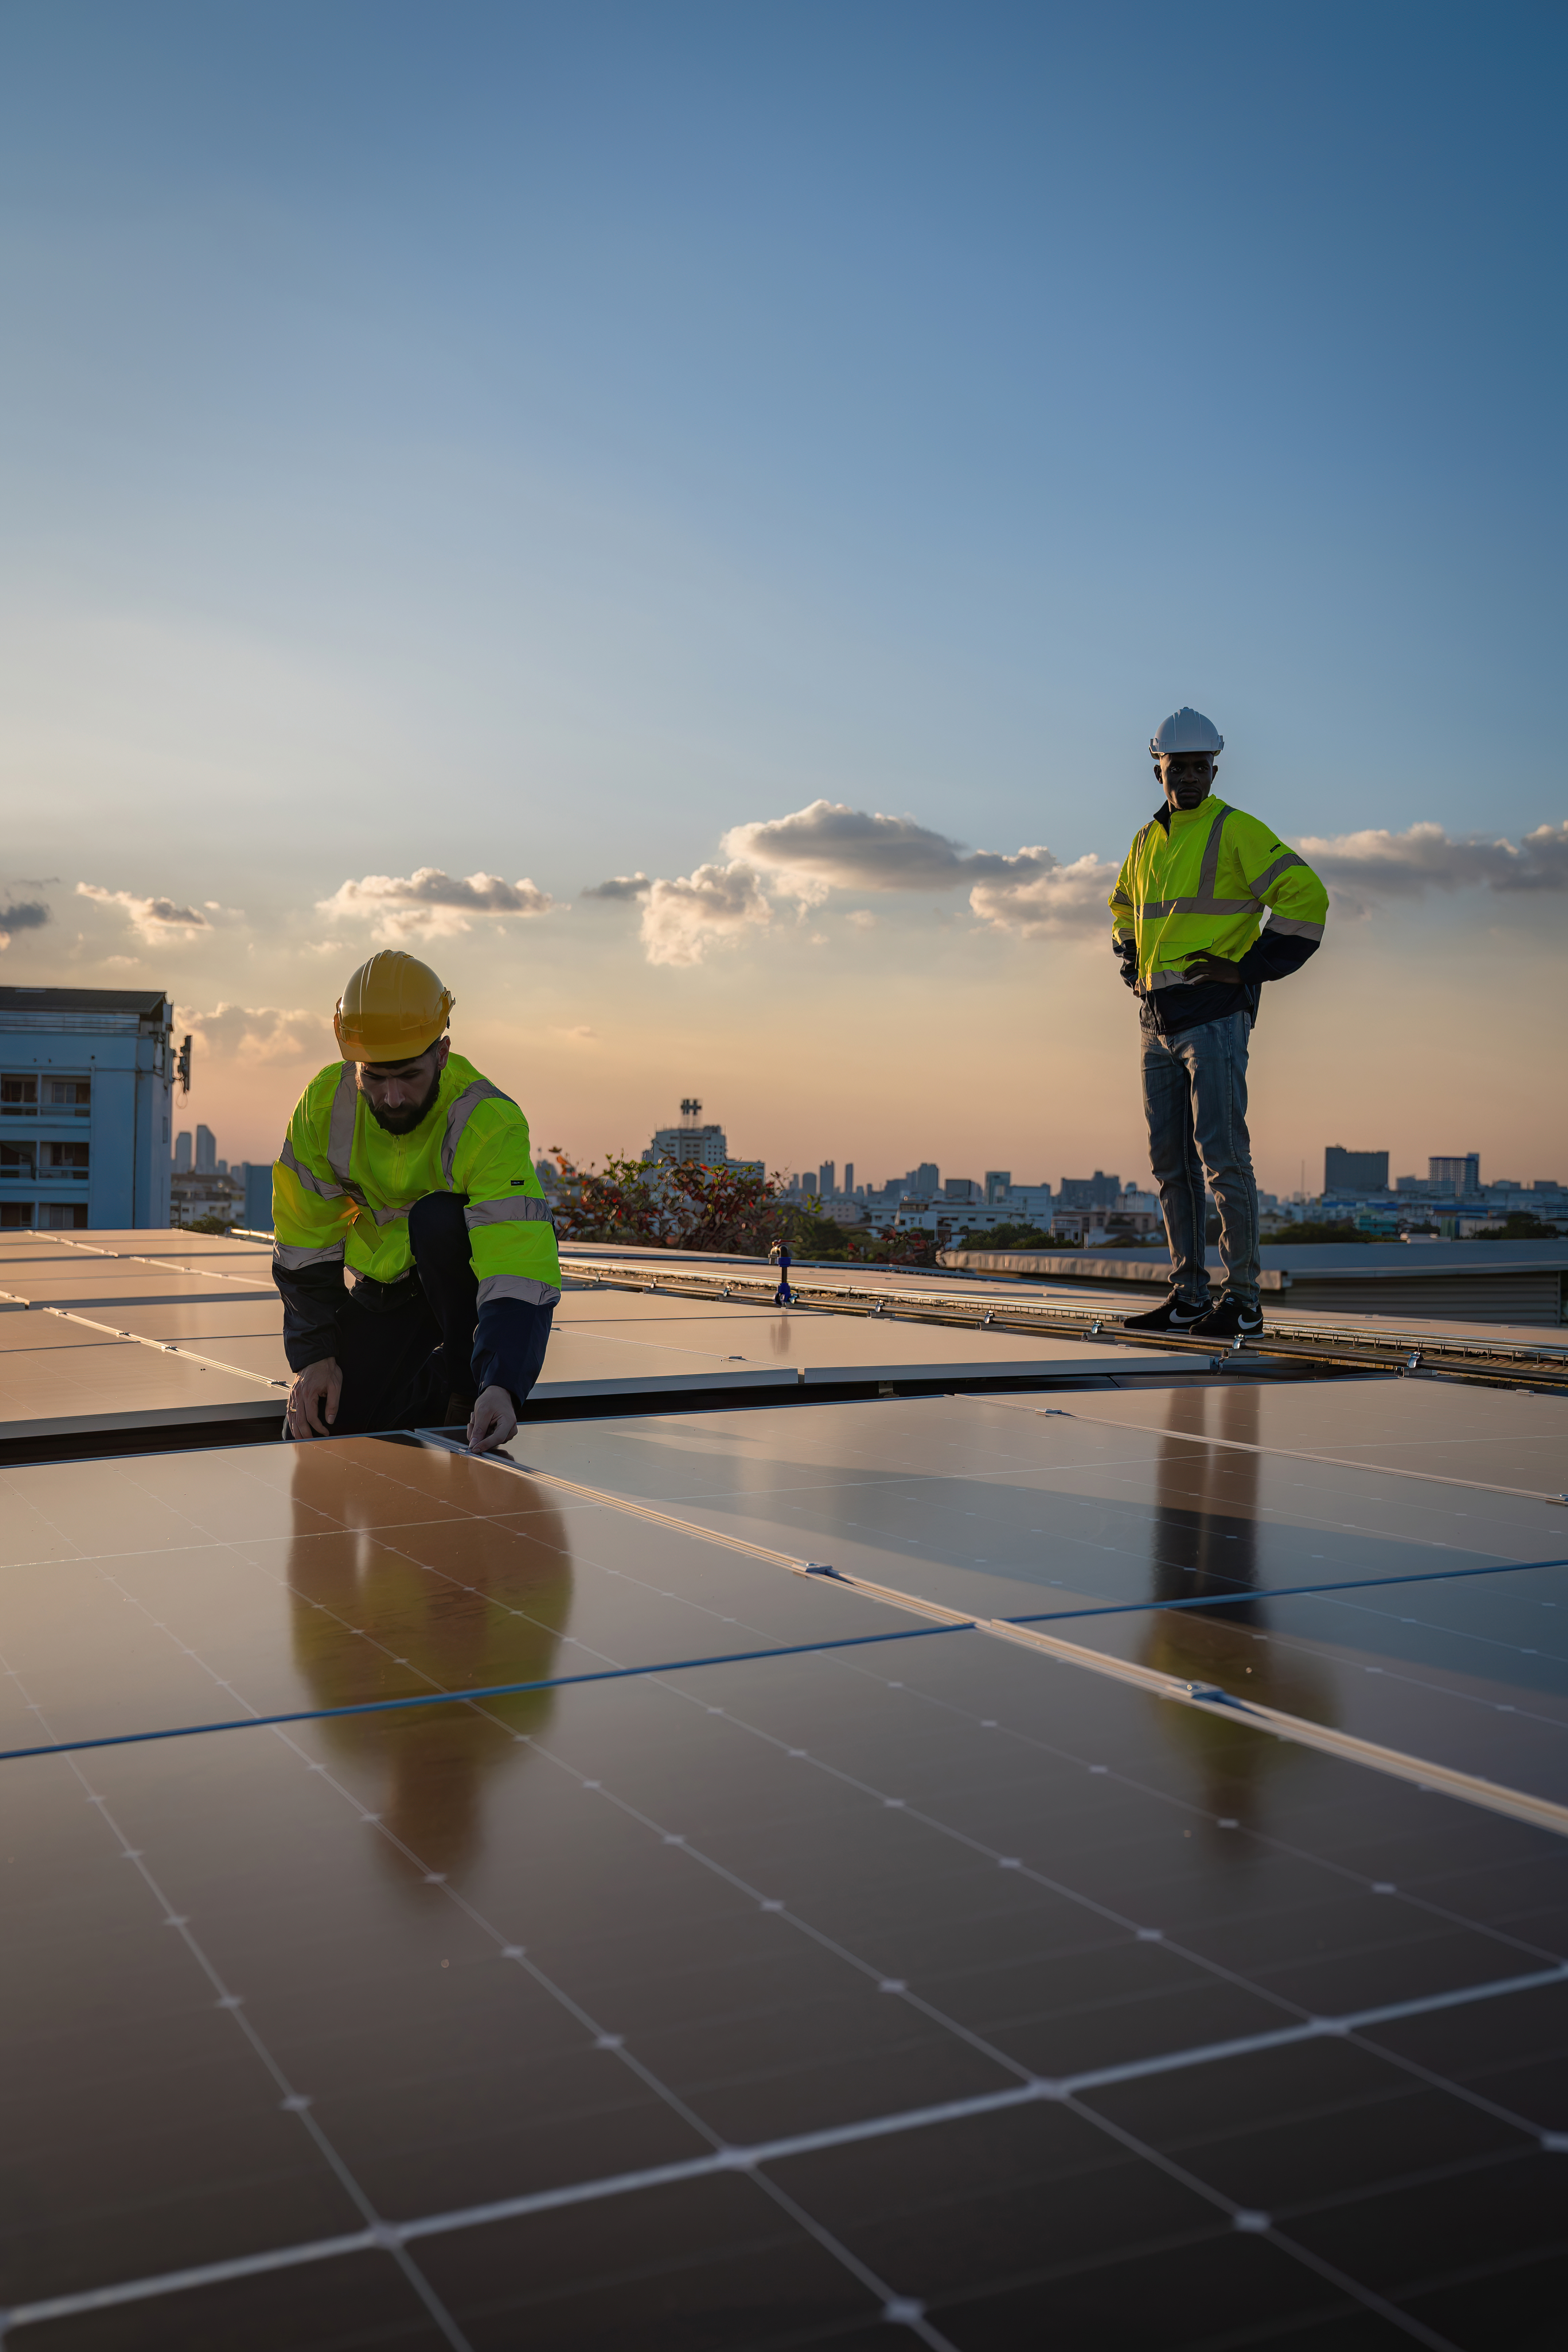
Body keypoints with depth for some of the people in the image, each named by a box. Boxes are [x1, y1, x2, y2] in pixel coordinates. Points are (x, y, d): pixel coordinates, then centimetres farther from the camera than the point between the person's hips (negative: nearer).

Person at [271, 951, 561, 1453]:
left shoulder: (490, 1124, -32)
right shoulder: (324, 1104, -18)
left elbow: (519, 1271, -41)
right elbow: (305, 1246, -7)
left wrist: (502, 1386, -54)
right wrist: (315, 1356, -14)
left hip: (470, 1277, -3)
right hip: (386, 1289, 4)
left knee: (437, 1219, -34)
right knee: (317, 1426, -10)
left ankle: (470, 1385, -17)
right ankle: (437, 1378, 15)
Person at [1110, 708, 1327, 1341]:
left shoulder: (1237, 831, -6)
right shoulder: (1146, 842, 17)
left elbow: (1306, 897, -12)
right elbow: (1123, 907, 36)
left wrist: (1249, 969, -13)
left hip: (1214, 1015, -8)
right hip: (1158, 1022, 8)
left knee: (1222, 1158, -10)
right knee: (1170, 1163, 8)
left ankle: (1244, 1300, -5)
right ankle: (1188, 1295, 15)